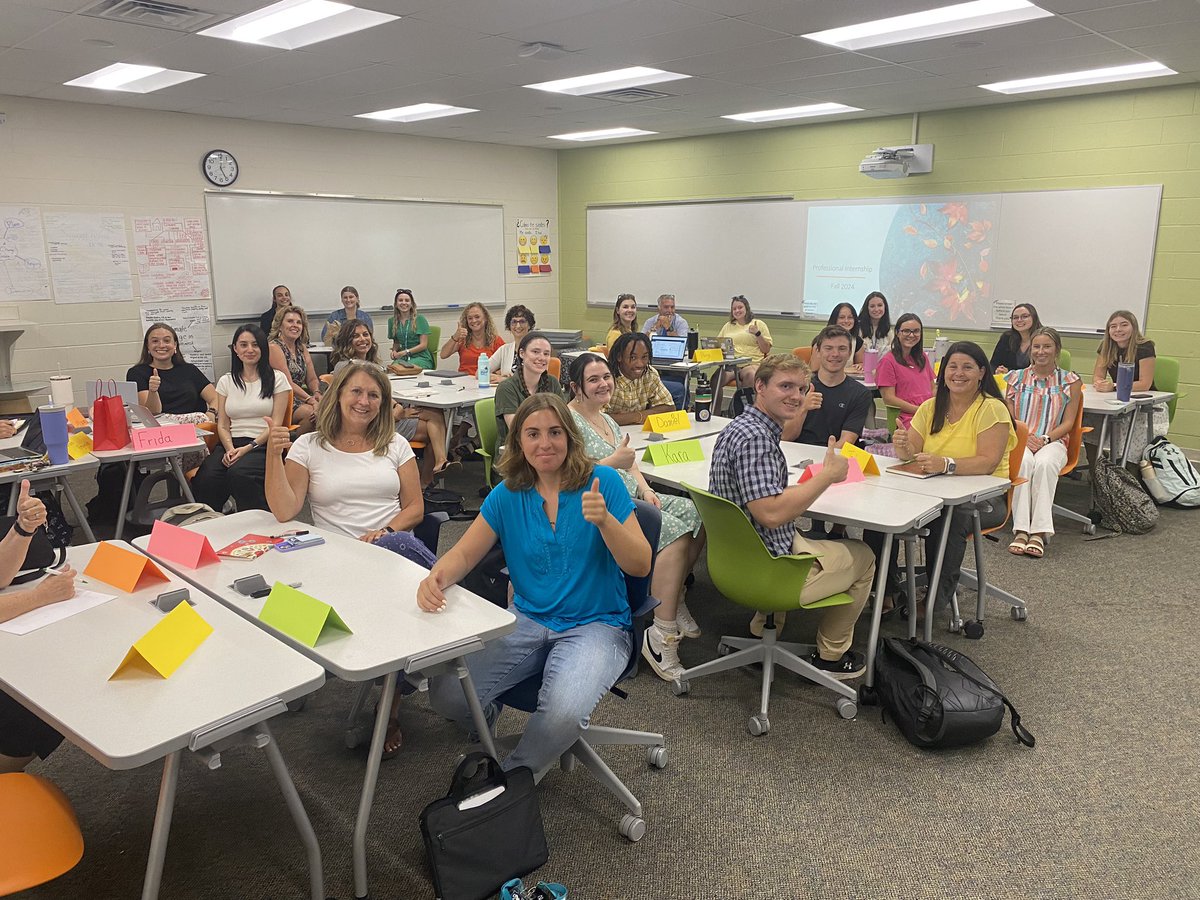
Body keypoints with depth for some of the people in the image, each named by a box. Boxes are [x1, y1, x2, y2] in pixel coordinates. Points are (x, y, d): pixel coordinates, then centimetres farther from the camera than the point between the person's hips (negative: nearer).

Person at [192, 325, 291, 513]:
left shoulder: (277, 378, 7)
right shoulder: (226, 381, 18)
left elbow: (276, 423, 0)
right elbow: (222, 425, 12)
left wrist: (249, 447, -13)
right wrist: (230, 449, -9)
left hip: (263, 446, -3)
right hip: (231, 445, 3)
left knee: (238, 473, -36)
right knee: (205, 479, -29)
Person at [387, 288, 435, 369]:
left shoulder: (420, 319, 0)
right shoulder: (392, 321, 13)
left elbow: (423, 345, -4)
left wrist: (405, 352, -14)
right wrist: (394, 351, 3)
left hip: (420, 357, -3)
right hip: (403, 358, 3)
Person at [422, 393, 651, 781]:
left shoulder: (602, 482, -6)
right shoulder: (508, 494, 4)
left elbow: (640, 566, -10)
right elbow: (465, 553, 4)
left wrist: (605, 520, -28)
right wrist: (436, 578, -19)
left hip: (597, 624, -3)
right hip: (527, 620, 3)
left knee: (563, 711, -33)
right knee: (446, 693, -18)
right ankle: (486, 735, 19)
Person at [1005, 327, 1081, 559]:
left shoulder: (1070, 381, 11)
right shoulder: (1017, 377, 13)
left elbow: (1068, 422, 5)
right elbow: (1009, 418, 8)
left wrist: (1045, 439, -13)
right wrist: (1025, 437, -11)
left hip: (1053, 442, 0)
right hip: (1019, 439, 0)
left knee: (1044, 463, -36)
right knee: (1024, 461, -36)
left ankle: (1039, 532, -40)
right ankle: (1021, 530, -41)